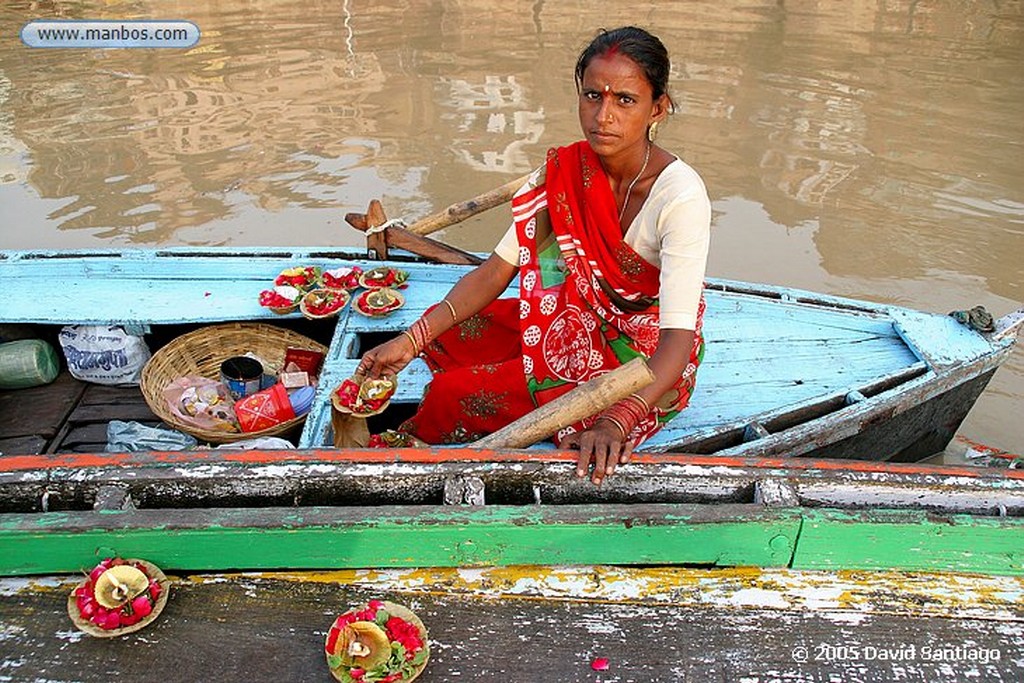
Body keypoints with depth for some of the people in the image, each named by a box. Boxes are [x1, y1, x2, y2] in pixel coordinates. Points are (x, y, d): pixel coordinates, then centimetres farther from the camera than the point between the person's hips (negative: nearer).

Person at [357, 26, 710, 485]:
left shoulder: (679, 196, -28)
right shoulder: (564, 171, -9)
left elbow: (679, 335, -34)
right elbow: (498, 269, -8)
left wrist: (615, 422, -48)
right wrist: (412, 340, -16)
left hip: (645, 359, -6)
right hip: (577, 324, 6)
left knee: (454, 394, -11)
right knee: (443, 335, 2)